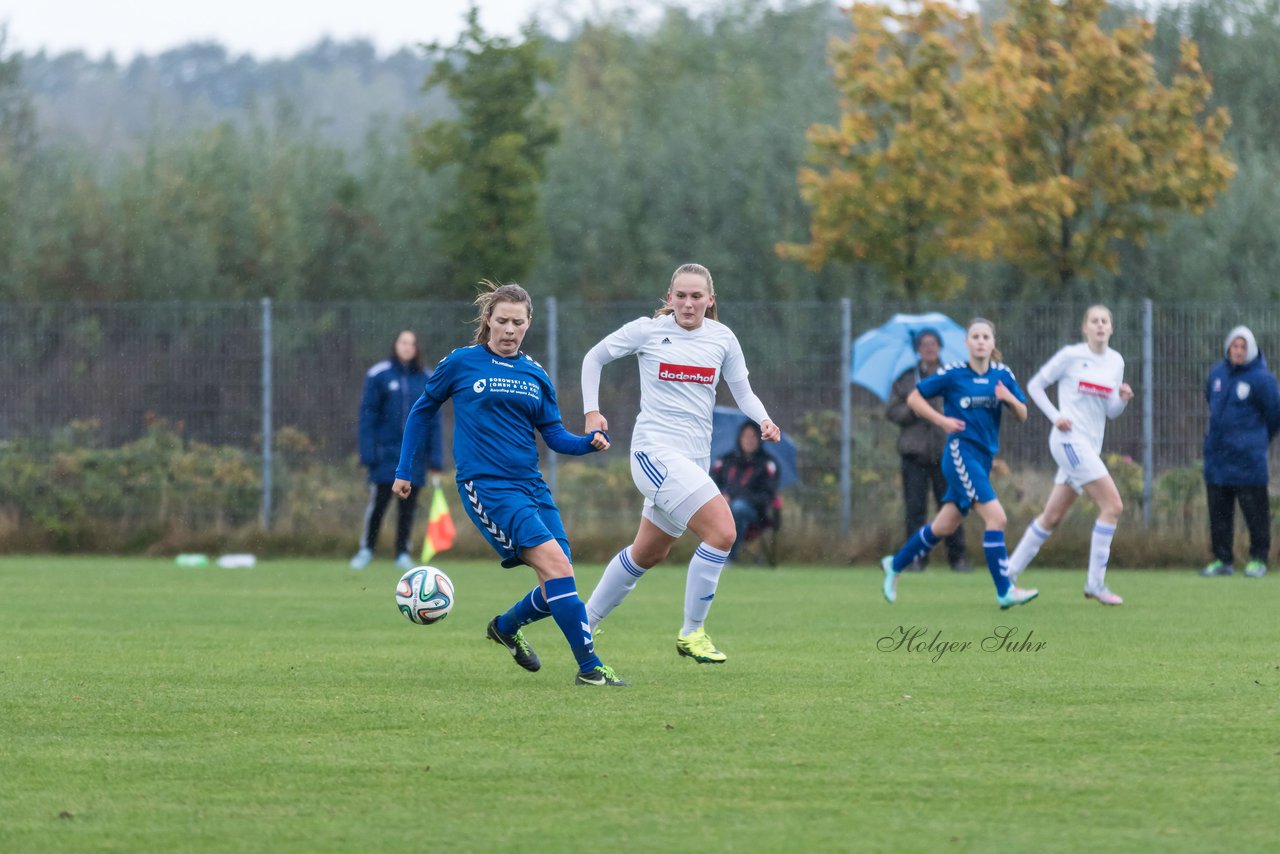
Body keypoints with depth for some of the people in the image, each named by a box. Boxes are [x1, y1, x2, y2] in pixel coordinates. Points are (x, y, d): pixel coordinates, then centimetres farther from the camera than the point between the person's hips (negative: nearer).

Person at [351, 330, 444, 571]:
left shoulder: (426, 380, 6)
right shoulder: (379, 375, -1)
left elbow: (434, 422, 8)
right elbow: (367, 415, -1)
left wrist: (435, 459, 3)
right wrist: (367, 453, -8)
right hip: (385, 454, -2)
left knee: (408, 506, 6)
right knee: (377, 504, -1)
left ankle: (403, 553, 15)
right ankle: (366, 549, 12)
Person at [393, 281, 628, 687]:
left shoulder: (535, 375, 13)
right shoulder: (462, 363, 1)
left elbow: (554, 436, 13)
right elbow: (422, 410, 11)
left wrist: (590, 441, -8)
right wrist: (404, 470, 10)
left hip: (531, 485, 6)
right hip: (486, 485, -6)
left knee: (559, 585, -1)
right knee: (557, 567, -21)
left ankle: (506, 626, 30)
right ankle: (589, 668, -21)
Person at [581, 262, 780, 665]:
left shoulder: (723, 339, 5)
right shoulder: (647, 330, -5)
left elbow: (743, 393, 12)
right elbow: (594, 358, 7)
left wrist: (763, 421, -8)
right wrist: (592, 412, -2)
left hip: (695, 458, 6)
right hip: (656, 451, -6)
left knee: (648, 553, 18)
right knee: (723, 531, -21)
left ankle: (585, 622, 37)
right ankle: (691, 633, -9)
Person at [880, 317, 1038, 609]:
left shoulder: (1002, 375, 7)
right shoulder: (953, 374, -7)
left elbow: (1022, 416, 10)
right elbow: (913, 398, 1)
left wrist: (1011, 399, -11)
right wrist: (941, 419, -12)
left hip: (982, 459, 7)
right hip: (961, 451, -7)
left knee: (944, 526, 15)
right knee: (996, 517, -17)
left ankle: (895, 565, 33)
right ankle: (1004, 591, -17)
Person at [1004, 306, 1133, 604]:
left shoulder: (1116, 361, 11)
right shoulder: (1070, 356, -6)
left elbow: (1111, 411, 13)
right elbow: (1034, 385, 1)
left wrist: (1123, 398, -8)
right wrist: (1055, 416, -11)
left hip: (1089, 445, 7)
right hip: (1069, 439, -7)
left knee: (1053, 515, 12)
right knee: (1112, 505, -15)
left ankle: (1009, 572, 22)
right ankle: (1095, 584, -12)